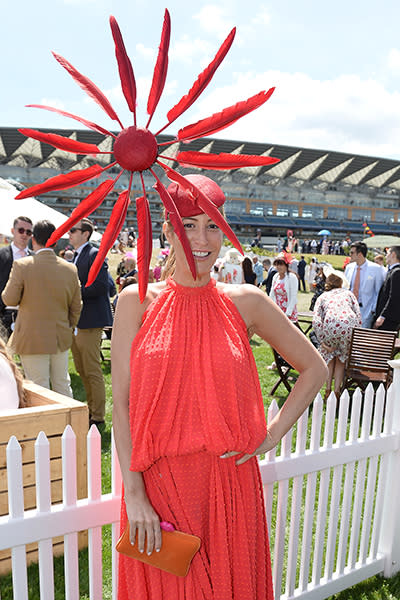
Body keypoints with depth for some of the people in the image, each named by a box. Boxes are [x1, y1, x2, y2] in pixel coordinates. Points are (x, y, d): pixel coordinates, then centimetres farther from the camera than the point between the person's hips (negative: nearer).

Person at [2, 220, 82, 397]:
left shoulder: (22, 266, -14)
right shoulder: (70, 268, -2)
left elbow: (9, 299, -8)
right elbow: (76, 306, 5)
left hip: (33, 340, -4)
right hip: (61, 339, 4)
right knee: (63, 386, 17)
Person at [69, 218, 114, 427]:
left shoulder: (95, 254, -12)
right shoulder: (76, 256, 17)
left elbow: (102, 286, -21)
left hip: (90, 321, -10)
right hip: (75, 321, 10)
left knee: (92, 371, -2)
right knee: (81, 369, 17)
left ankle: (98, 416, 10)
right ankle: (91, 408, 31)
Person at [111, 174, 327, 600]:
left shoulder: (245, 302, -2)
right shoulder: (138, 301, -4)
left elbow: (313, 368, 7)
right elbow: (121, 403, -5)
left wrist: (272, 435, -1)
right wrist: (134, 495, -9)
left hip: (230, 481, 1)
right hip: (160, 481, 0)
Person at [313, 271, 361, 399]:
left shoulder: (322, 297, 26)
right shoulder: (348, 293, 31)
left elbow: (316, 321, 8)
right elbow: (358, 315, 16)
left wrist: (323, 342, 8)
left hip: (331, 327, -1)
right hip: (350, 325, 1)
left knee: (329, 355, 28)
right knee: (342, 357, 25)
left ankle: (328, 389, 19)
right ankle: (337, 390, 16)